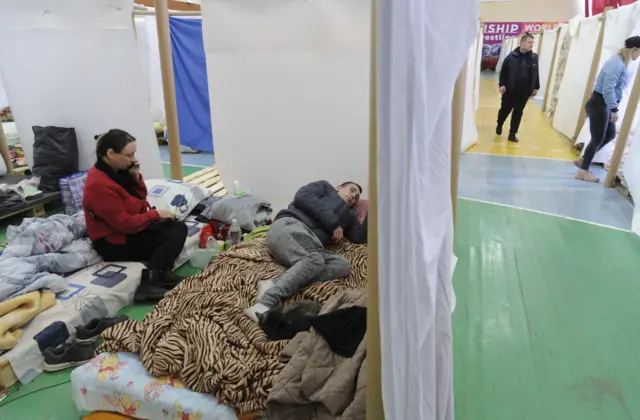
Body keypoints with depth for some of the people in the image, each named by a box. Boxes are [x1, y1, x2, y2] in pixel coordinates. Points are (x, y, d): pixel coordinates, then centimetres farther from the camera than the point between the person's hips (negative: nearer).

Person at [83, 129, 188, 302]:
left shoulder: (117, 170, 2)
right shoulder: (99, 184, -26)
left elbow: (140, 196, 12)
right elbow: (125, 224, -25)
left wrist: (135, 176, -5)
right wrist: (155, 214, -15)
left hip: (132, 225, 9)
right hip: (114, 242, -9)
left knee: (179, 228, -6)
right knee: (173, 236, -18)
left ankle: (158, 275, -18)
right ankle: (150, 283, -24)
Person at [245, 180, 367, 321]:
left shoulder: (348, 215, 37)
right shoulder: (325, 186, 22)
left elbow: (360, 237, 22)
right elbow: (302, 197, 0)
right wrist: (334, 224, -2)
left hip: (311, 249, 6)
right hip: (288, 225, -5)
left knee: (342, 265, -21)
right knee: (315, 260, -34)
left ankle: (274, 283, -37)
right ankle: (263, 305, -48)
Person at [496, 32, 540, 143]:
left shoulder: (534, 57, 5)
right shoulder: (512, 56, -5)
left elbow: (536, 74, 12)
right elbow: (503, 71, -2)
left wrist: (536, 87, 12)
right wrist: (501, 84, -10)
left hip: (524, 92, 3)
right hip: (510, 90, -2)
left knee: (518, 113, 6)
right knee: (505, 109, 10)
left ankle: (512, 134, 13)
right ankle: (499, 125, 38)